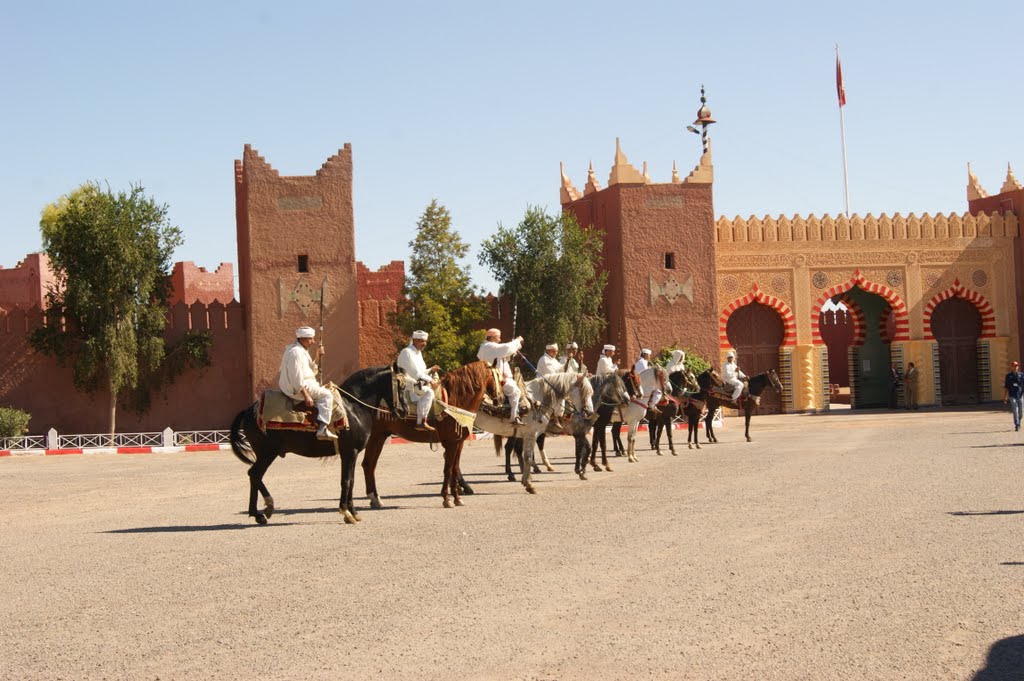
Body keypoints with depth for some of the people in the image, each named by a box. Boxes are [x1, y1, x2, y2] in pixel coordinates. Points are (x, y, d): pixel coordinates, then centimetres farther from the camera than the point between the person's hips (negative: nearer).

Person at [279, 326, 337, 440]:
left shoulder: (303, 351, 14)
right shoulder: (296, 352, -19)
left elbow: (311, 370, 18)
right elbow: (296, 377, -24)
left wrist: (318, 357, 6)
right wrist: (306, 396, -24)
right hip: (296, 388, -11)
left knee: (322, 390, 23)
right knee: (326, 395, -11)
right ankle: (322, 430, -20)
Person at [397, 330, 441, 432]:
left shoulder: (418, 353, 18)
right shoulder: (407, 352, -13)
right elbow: (415, 373, -21)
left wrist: (431, 370, 4)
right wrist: (430, 380, -19)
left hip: (417, 383, 10)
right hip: (407, 386, -10)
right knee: (429, 392, -27)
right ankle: (420, 422, -26)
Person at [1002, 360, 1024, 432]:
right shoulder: (1008, 376, 5)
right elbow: (1005, 387, 8)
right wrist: (1004, 397, 5)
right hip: (1012, 396, -1)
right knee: (1015, 411, -13)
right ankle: (1017, 425, -14)